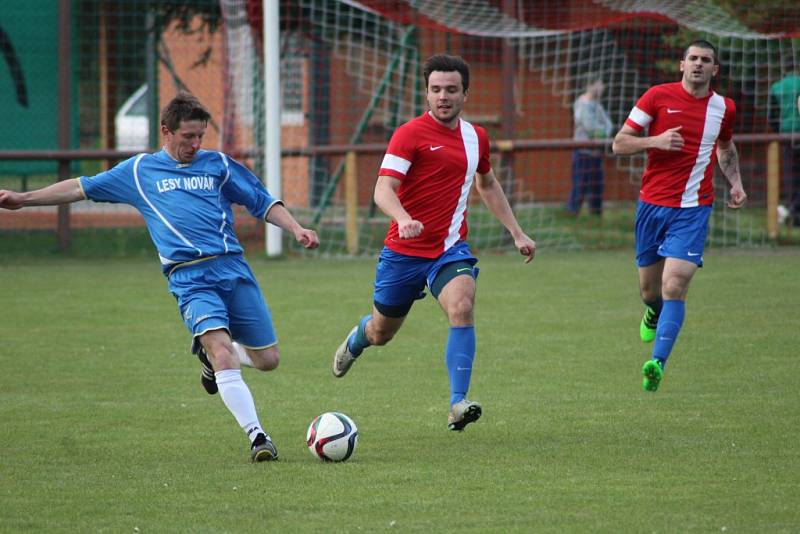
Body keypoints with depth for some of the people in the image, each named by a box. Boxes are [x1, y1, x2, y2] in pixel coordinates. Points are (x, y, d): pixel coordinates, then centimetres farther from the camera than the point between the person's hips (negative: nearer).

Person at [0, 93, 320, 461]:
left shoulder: (218, 164, 15)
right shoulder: (139, 170, 13)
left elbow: (263, 202, 19)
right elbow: (82, 188, 20)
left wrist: (296, 229, 3)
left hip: (232, 267, 3)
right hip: (189, 278, -3)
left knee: (267, 359, 4)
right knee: (223, 354, -24)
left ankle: (210, 354, 34)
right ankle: (256, 435, -21)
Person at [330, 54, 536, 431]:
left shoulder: (476, 137, 7)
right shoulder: (410, 134, -12)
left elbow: (487, 184, 26)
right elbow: (383, 189, -21)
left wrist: (517, 233, 25)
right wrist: (404, 219, -42)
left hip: (450, 250, 3)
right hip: (404, 250, -2)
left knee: (462, 308, -27)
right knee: (381, 332, 14)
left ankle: (458, 404, -27)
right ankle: (357, 339, 53)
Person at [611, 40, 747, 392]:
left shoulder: (723, 108, 6)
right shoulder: (658, 96, -3)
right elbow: (619, 144, -2)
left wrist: (735, 182, 11)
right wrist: (655, 141, -19)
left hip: (693, 211, 0)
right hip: (652, 204, 0)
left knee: (674, 286, -18)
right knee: (649, 290, 12)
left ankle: (657, 363, -22)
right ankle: (654, 312, 49)